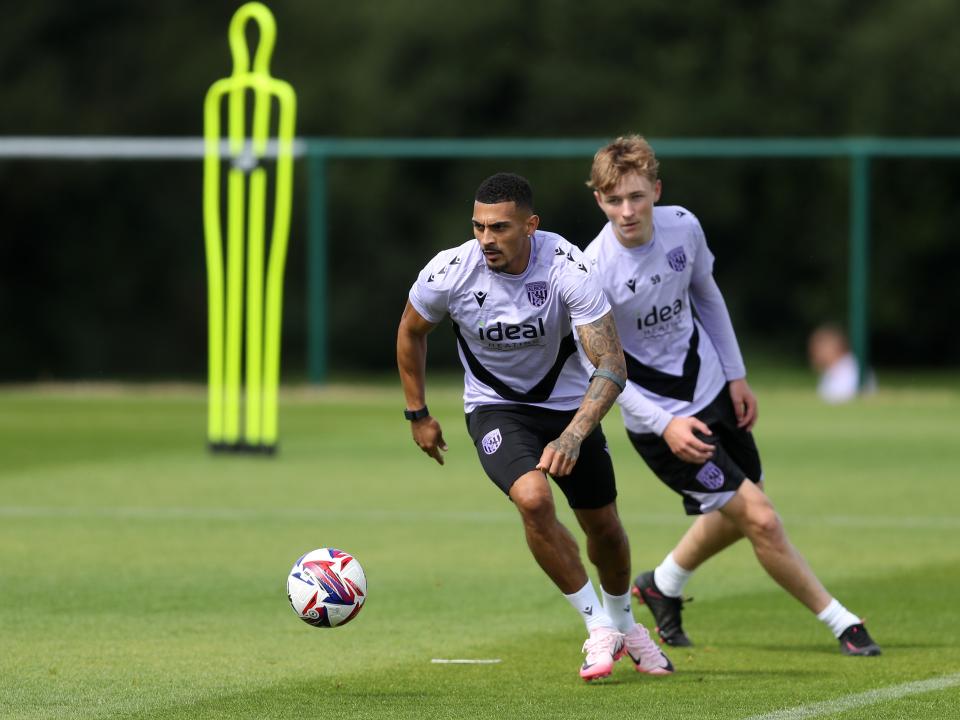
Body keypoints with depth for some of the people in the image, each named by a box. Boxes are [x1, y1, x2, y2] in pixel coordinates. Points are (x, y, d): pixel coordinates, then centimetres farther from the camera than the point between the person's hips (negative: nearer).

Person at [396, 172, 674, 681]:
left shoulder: (567, 269, -28)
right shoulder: (449, 272, -23)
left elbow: (611, 364, -30)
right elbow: (411, 332, 0)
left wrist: (573, 436, -42)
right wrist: (417, 414, 4)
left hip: (567, 403, 1)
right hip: (495, 408, -1)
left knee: (603, 526, 9)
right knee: (533, 499, -28)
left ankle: (623, 623, 41)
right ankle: (599, 629, -13)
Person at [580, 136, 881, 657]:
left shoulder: (683, 227, -10)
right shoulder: (594, 272, -25)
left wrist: (735, 375, 11)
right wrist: (665, 425, -25)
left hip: (712, 391, 6)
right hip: (658, 419, -6)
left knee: (735, 515, 20)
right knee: (759, 518, -10)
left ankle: (662, 586, 45)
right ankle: (841, 623, 4)